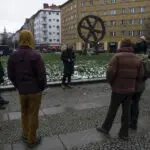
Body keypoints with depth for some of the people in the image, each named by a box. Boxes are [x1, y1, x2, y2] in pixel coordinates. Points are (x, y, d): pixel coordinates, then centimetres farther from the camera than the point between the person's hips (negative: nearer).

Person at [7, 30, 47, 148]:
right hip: (35, 90, -4)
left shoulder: (13, 56, -1)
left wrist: (19, 87, 15)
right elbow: (42, 75, -16)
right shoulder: (36, 56, -16)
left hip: (22, 91, 5)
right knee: (33, 115, 8)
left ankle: (26, 135, 35)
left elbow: (11, 75, 3)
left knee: (24, 113, 22)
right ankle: (32, 140, 21)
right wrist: (42, 87, 1)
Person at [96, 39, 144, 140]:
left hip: (118, 89, -4)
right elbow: (140, 75, 2)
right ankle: (124, 133, 21)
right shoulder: (138, 59, 2)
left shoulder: (117, 56, -12)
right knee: (126, 111, 12)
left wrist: (110, 82, -2)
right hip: (130, 89, 4)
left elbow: (110, 72, -21)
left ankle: (105, 128, 27)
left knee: (112, 110, 10)